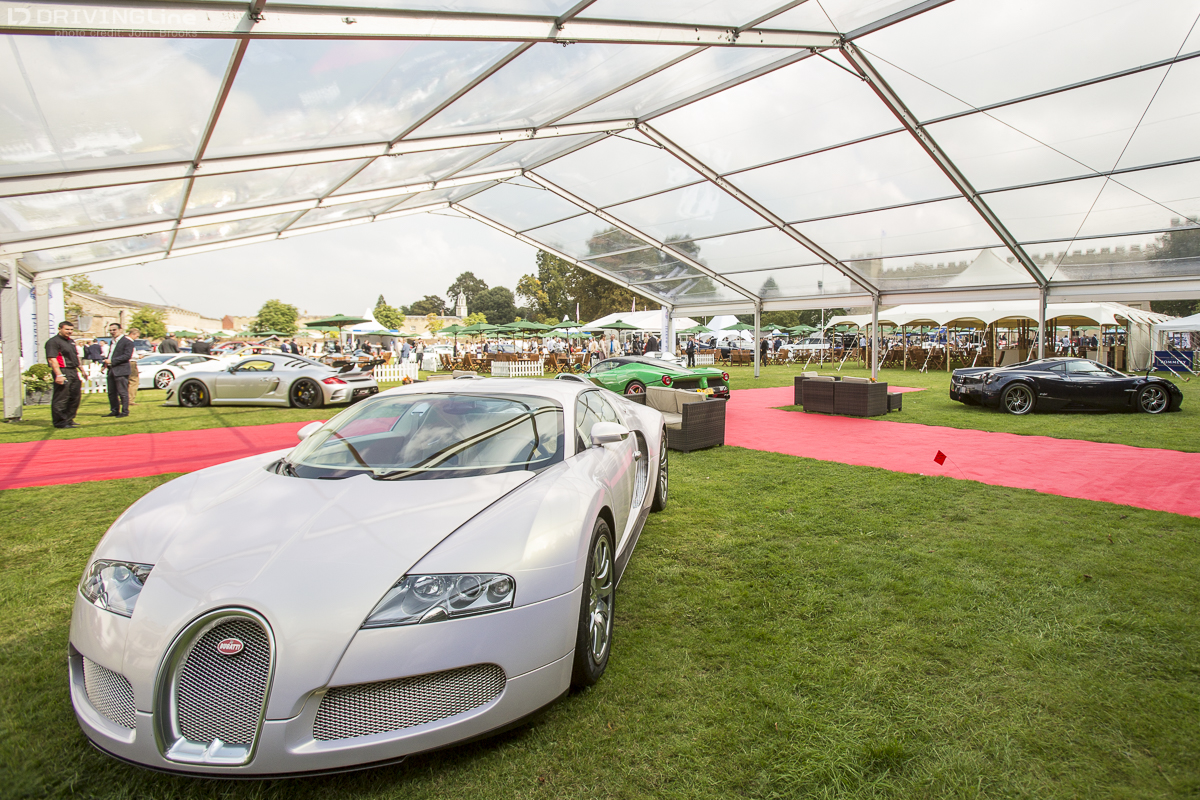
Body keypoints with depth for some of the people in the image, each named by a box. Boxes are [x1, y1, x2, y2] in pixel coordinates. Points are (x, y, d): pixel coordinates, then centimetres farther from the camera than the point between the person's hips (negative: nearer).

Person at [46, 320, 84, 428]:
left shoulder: (71, 341, 20)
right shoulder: (53, 342, -9)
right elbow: (52, 359, -17)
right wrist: (58, 375, -24)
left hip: (74, 372, 9)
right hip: (63, 372, -9)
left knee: (76, 397, 12)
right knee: (61, 398, -6)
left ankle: (69, 419, 23)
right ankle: (60, 422, -1)